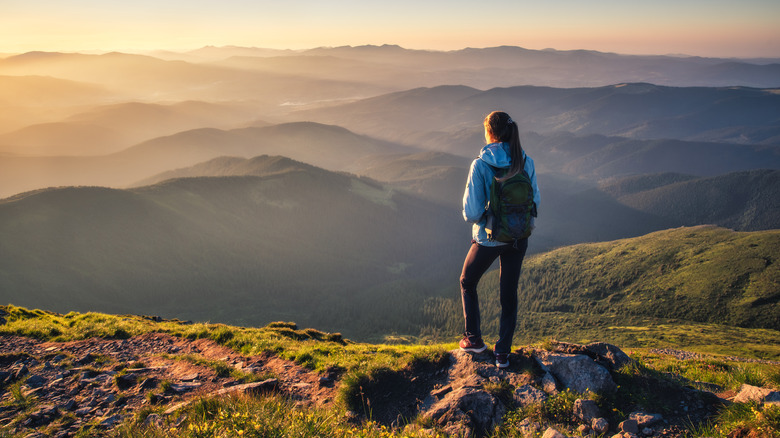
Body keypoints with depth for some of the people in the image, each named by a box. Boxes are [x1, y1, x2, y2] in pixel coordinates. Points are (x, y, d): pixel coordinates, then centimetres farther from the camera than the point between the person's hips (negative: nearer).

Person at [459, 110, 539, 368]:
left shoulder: (480, 165, -20)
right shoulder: (526, 163, -6)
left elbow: (472, 212, -20)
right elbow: (534, 201, 2)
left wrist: (473, 217, 2)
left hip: (488, 238, -4)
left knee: (467, 282, 23)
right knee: (509, 294, 16)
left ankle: (474, 339, 27)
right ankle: (503, 353, 25)